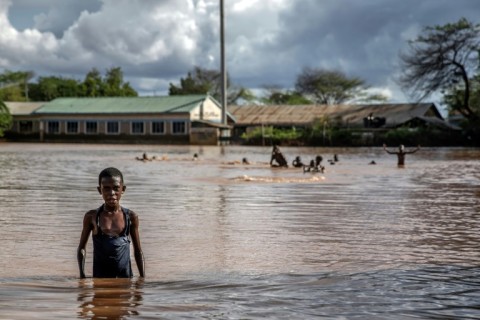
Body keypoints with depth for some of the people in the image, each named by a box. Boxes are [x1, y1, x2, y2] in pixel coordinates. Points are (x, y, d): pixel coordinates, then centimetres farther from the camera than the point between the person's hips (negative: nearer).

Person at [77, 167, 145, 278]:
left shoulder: (131, 217, 3)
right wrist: (82, 274, 0)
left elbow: (138, 252, 10)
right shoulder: (92, 217, 2)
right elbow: (82, 248, 10)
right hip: (100, 276, 0)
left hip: (125, 275, 1)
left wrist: (143, 278, 6)